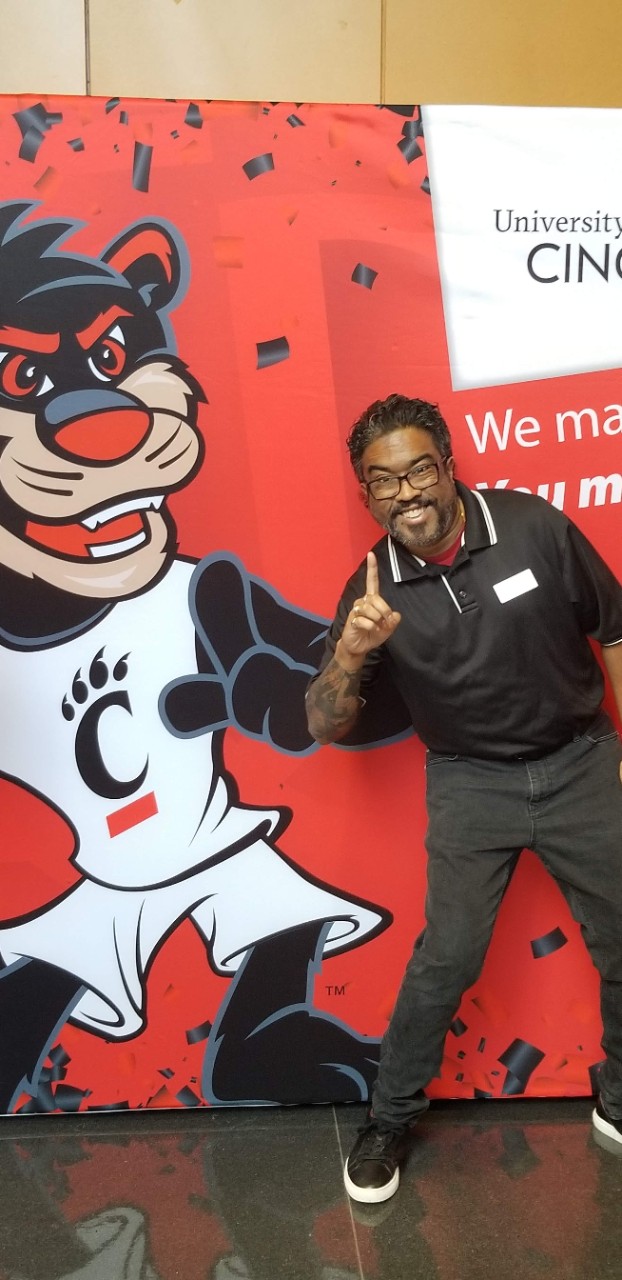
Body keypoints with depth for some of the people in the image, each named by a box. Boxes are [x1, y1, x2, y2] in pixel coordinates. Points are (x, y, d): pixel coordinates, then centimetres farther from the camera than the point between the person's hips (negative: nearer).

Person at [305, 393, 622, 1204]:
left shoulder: (533, 526, -15)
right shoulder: (374, 590, -12)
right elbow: (326, 728, -11)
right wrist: (351, 653, -31)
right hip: (472, 783, -1)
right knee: (447, 957, -2)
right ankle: (390, 1119, 21)